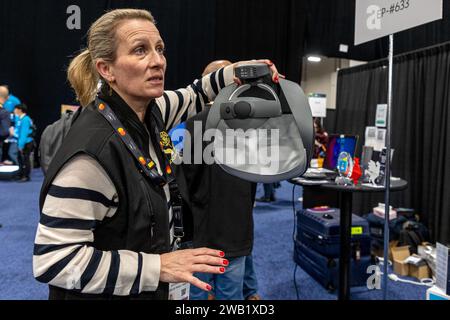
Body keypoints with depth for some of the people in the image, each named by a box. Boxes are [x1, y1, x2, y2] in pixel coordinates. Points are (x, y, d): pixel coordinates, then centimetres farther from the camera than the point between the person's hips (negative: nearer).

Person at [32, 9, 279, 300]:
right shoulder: (93, 148, -31)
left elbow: (191, 98, 15)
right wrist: (158, 267, -29)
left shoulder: (150, 112, -7)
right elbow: (52, 260, -29)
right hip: (107, 292, -7)